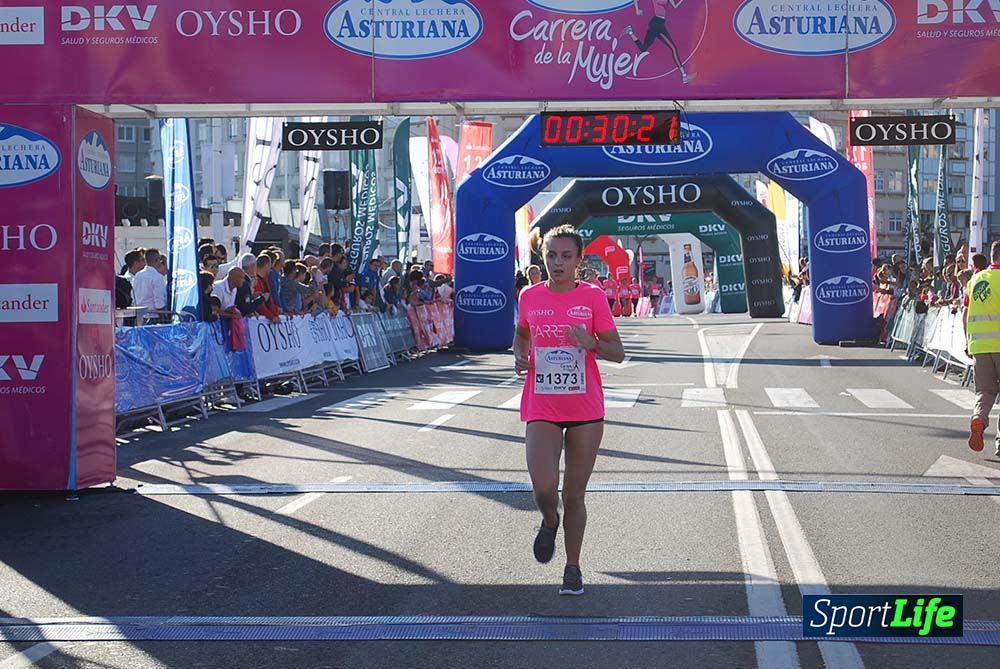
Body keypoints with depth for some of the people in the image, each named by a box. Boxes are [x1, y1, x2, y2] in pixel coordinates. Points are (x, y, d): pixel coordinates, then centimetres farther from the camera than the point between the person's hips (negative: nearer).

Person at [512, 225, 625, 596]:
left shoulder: (592, 297, -3)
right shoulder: (530, 297, 2)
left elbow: (617, 353, -2)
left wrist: (591, 343, -22)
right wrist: (520, 356, 2)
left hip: (585, 410, 0)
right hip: (541, 409, 1)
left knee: (574, 495, 6)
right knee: (544, 488, -17)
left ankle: (573, 567, 24)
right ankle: (549, 521, 19)